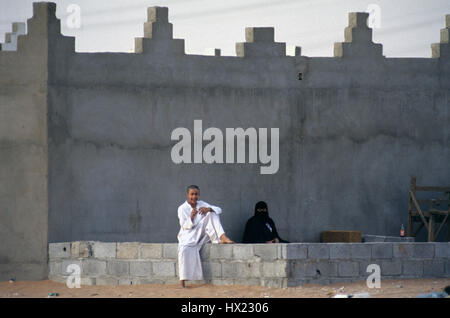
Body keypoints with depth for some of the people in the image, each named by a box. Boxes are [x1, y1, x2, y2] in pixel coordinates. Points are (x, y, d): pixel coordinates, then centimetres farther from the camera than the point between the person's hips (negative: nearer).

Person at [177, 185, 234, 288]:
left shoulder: (202, 204, 10)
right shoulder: (182, 208, -2)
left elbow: (219, 210, 0)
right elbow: (185, 226, -10)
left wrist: (209, 209, -22)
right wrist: (191, 218, -29)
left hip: (201, 232, 4)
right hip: (188, 236, -4)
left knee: (212, 213, -10)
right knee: (185, 249, -36)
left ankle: (222, 238, -27)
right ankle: (183, 281, -35)